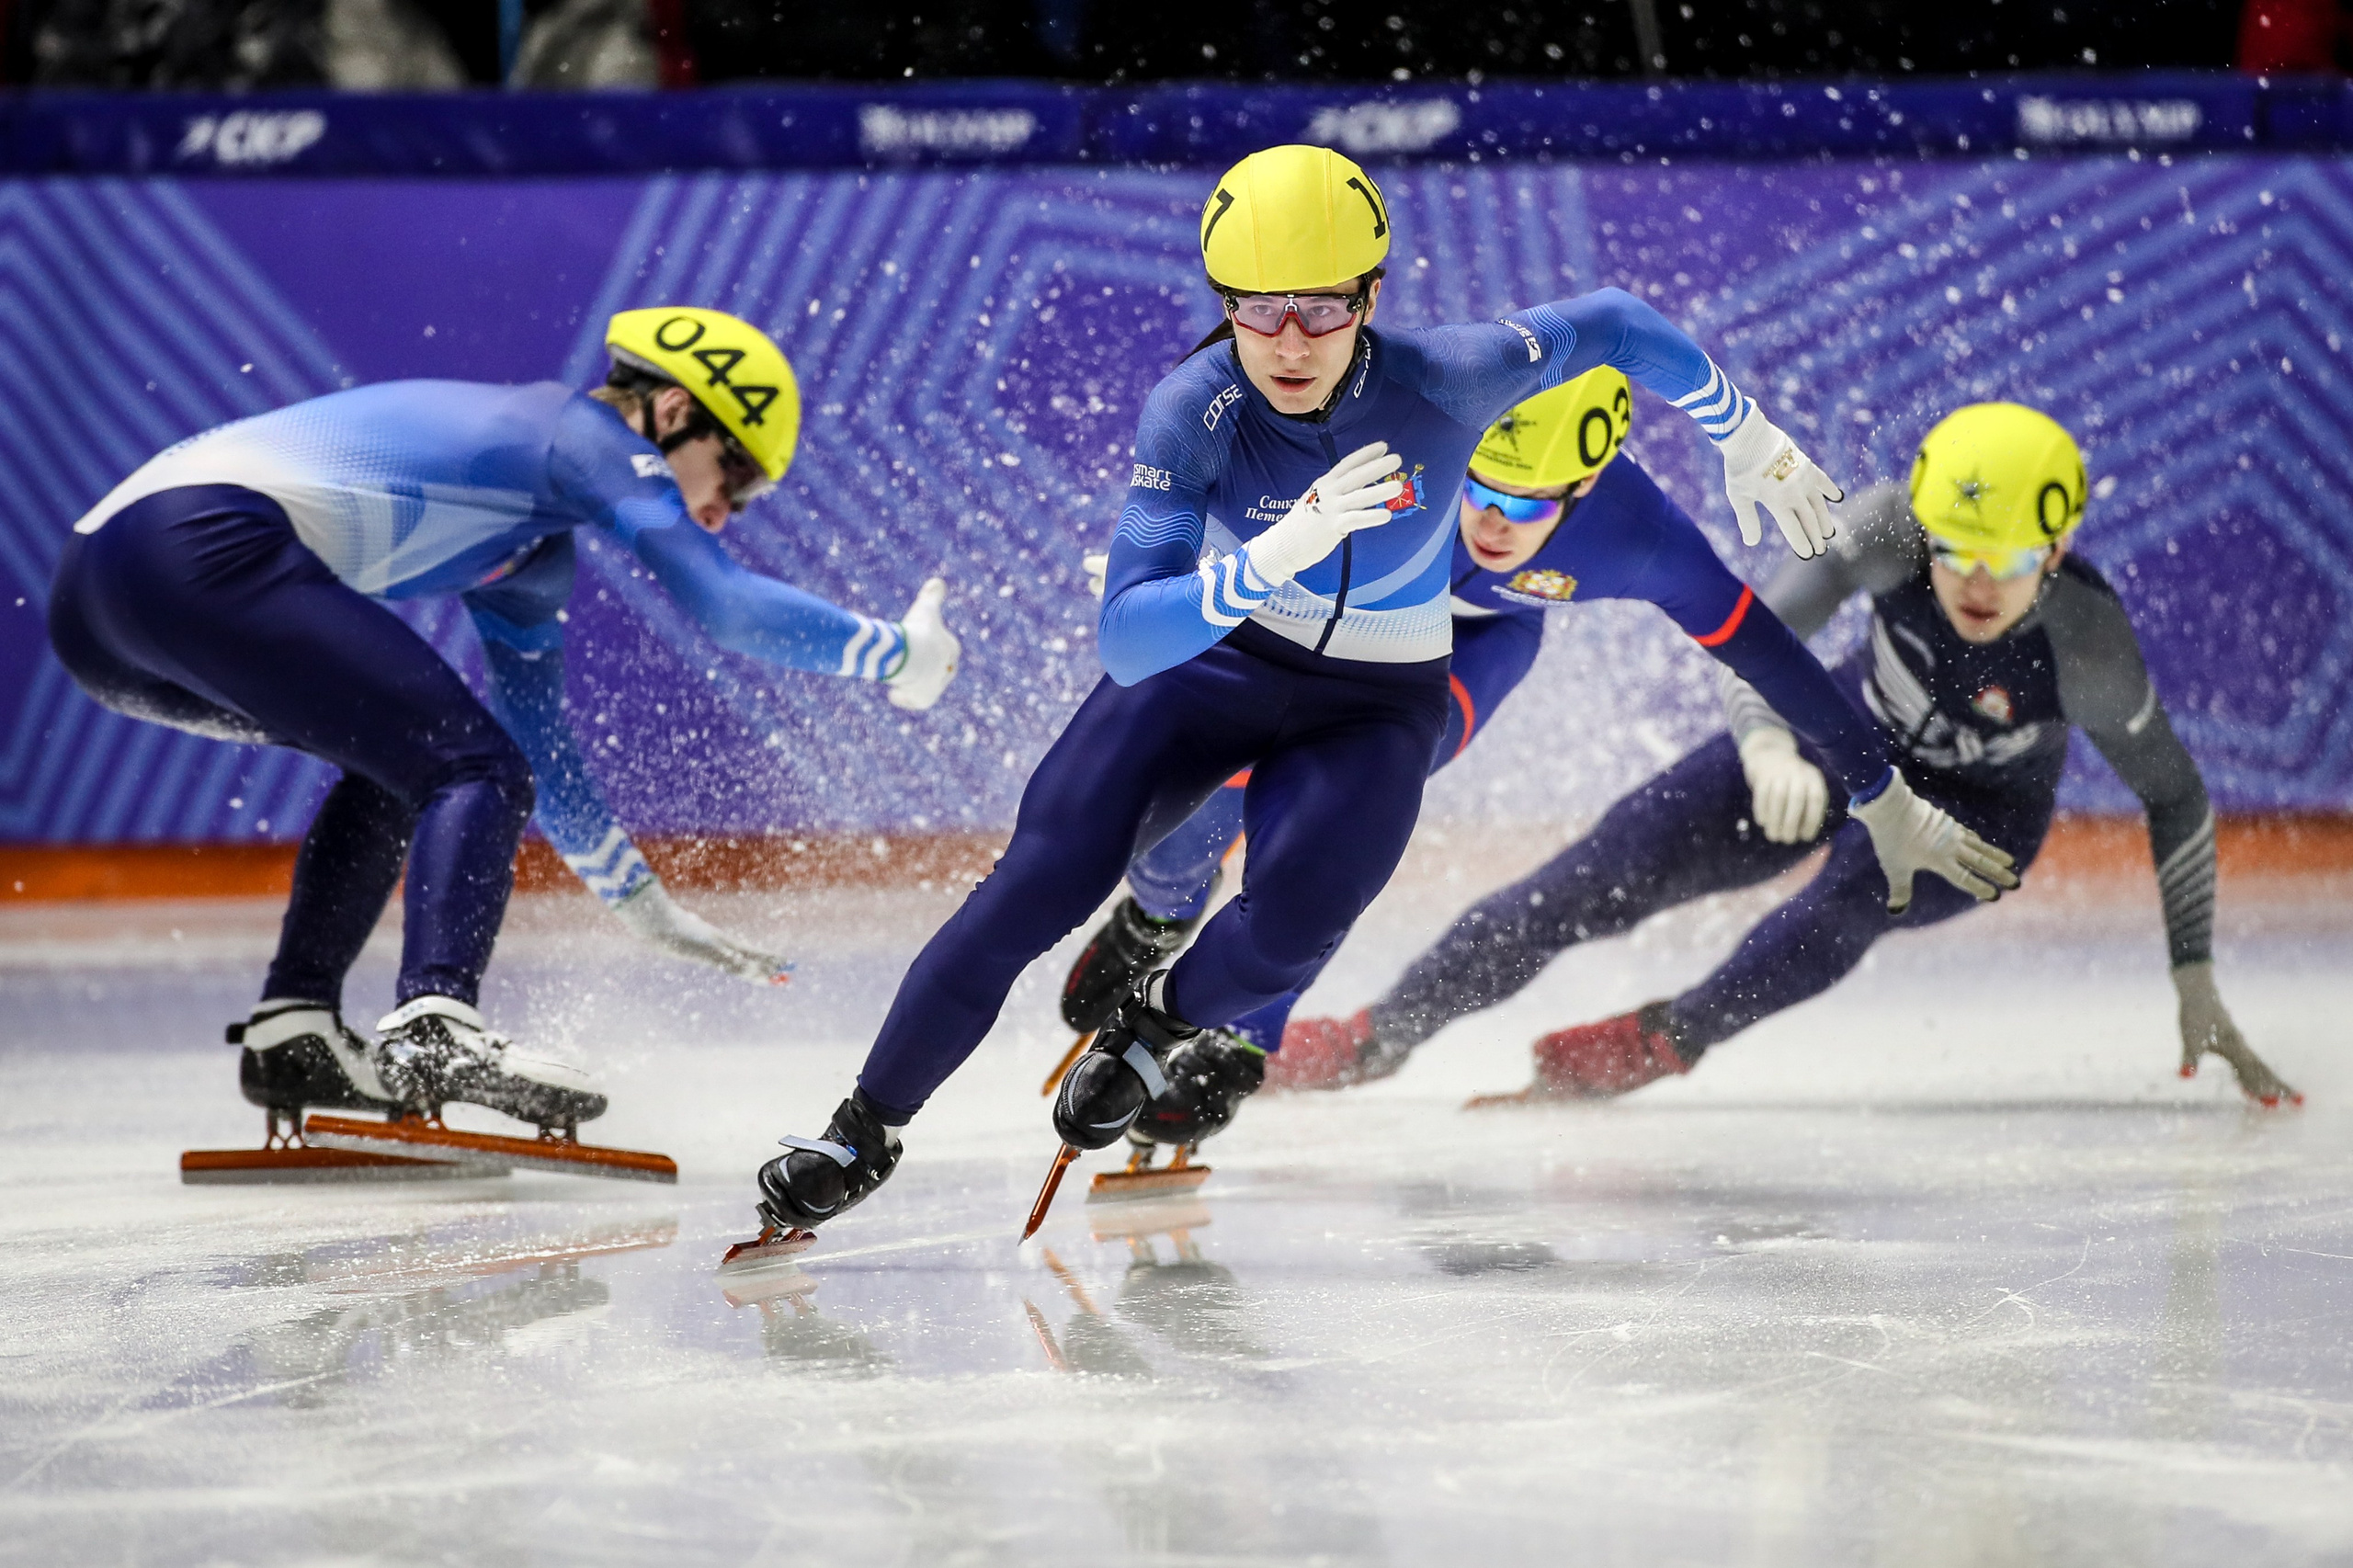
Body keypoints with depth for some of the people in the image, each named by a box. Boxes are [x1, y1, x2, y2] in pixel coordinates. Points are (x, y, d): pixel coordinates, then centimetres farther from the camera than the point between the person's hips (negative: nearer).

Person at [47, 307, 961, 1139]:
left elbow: (536, 735, 38)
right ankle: (435, 1026, -30)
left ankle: (292, 1031, 13)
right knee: (470, 768, -9)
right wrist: (895, 651, 6)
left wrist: (637, 896, 43)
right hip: (207, 550, -10)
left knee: (403, 753, 25)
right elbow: (724, 603, -6)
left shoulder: (530, 545, 30)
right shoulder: (586, 435, 4)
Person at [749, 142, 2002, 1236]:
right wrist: (1276, 556, -50)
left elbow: (1612, 325, -8)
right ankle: (865, 1130, 0)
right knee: (1040, 882, -16)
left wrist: (1751, 442, 5)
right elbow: (1126, 639, -34)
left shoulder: (1442, 379, -26)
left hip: (1375, 705, 0)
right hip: (1209, 661, 0)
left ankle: (1160, 1027, 10)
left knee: (1291, 922, -25)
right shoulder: (1192, 412, -27)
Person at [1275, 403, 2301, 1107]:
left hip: (1976, 816, -2)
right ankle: (1380, 1037, -2)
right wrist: (1769, 747, -54)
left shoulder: (2089, 650, -33)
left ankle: (1666, 1040, -23)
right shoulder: (1895, 528, -31)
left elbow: (2178, 800, -19)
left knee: (1860, 886, -37)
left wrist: (2197, 989, -17)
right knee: (1609, 871, -9)